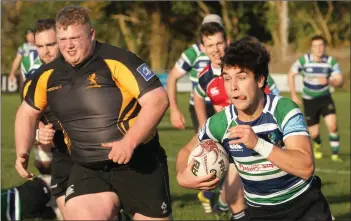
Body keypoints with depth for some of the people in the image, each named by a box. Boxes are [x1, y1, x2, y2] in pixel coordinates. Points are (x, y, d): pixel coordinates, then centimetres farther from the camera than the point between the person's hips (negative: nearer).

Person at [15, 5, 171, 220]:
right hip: (88, 170, 4)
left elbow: (158, 99, -22)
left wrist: (130, 142, -30)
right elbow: (28, 112, 20)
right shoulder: (49, 75, 2)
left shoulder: (117, 61, -15)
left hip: (140, 165, -4)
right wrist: (22, 152, 10)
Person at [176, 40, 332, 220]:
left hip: (305, 206, -3)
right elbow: (187, 151, 9)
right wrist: (182, 177, -13)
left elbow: (306, 168, -30)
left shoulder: (284, 110, -20)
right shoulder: (220, 123, -10)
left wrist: (258, 144, -38)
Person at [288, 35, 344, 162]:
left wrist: (329, 81, -35)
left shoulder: (331, 61, -12)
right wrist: (293, 95, 1)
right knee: (314, 133, 1)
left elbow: (340, 81, -14)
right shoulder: (303, 61, -14)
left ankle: (335, 154, -5)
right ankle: (317, 145, 38)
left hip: (325, 98, 0)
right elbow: (291, 74, 2)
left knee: (332, 125, -20)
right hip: (309, 100, 0)